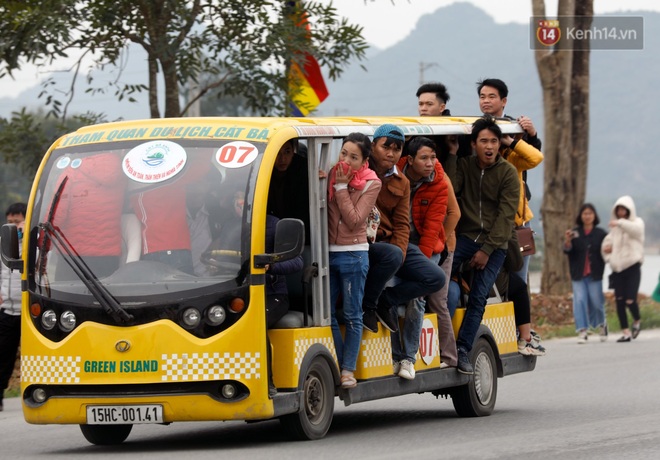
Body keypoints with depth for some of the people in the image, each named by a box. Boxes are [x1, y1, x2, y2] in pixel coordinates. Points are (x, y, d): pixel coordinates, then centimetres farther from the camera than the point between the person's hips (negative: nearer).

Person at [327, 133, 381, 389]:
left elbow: (354, 220, -14)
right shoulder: (331, 175, 5)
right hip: (327, 252, 4)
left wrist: (341, 187, -14)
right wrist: (330, 183, -8)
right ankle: (338, 365, 13)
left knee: (352, 316, 1)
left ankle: (348, 370, 7)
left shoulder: (371, 184, -5)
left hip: (353, 255, -4)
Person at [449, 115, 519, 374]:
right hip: (464, 236, 2)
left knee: (478, 297, -9)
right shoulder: (464, 166, 8)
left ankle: (463, 350, -5)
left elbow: (506, 216, -7)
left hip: (494, 245, -2)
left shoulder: (508, 173, -2)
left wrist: (487, 250, -11)